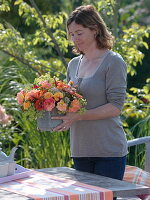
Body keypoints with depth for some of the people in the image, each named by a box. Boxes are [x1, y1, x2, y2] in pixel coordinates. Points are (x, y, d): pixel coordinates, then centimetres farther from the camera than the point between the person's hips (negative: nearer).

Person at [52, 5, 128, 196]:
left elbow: (115, 106, -13)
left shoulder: (113, 62, -7)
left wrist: (78, 116, -21)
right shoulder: (74, 64, 14)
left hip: (109, 150, -6)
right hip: (80, 150, 6)